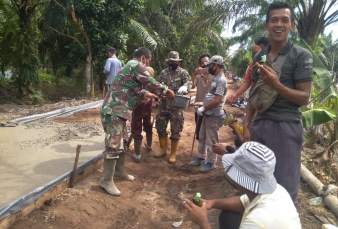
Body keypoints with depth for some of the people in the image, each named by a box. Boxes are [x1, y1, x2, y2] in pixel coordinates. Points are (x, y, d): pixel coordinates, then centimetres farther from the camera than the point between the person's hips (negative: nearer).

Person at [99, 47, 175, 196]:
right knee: (113, 144, -9)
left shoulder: (131, 66, 23)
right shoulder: (136, 65, -8)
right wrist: (166, 91, 4)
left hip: (118, 110, 11)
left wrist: (147, 94, 35)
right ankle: (107, 181, -2)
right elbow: (150, 83, -9)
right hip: (114, 110, -11)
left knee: (122, 141, 18)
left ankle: (119, 171, 32)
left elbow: (134, 89, 32)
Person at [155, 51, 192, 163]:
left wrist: (184, 87, -40)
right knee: (161, 127, 11)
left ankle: (173, 153, 17)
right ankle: (163, 149, 28)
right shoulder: (163, 73, 9)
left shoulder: (183, 72, -2)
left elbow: (189, 83, -16)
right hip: (163, 104, 4)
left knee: (175, 130, 3)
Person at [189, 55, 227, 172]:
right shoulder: (216, 78, 12)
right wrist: (203, 105, 10)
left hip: (214, 115, -10)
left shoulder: (221, 80, -18)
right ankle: (201, 157, 32)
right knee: (202, 137, 18)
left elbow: (217, 100, -24)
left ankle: (211, 162, 15)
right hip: (208, 114, 10)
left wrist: (203, 108, -18)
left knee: (211, 140, 2)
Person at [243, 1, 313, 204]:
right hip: (260, 124, 5)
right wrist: (247, 124, 9)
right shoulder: (260, 57, 11)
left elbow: (305, 98, -8)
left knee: (284, 186, 3)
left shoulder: (302, 56, -5)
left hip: (286, 126, -5)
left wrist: (276, 85, -23)